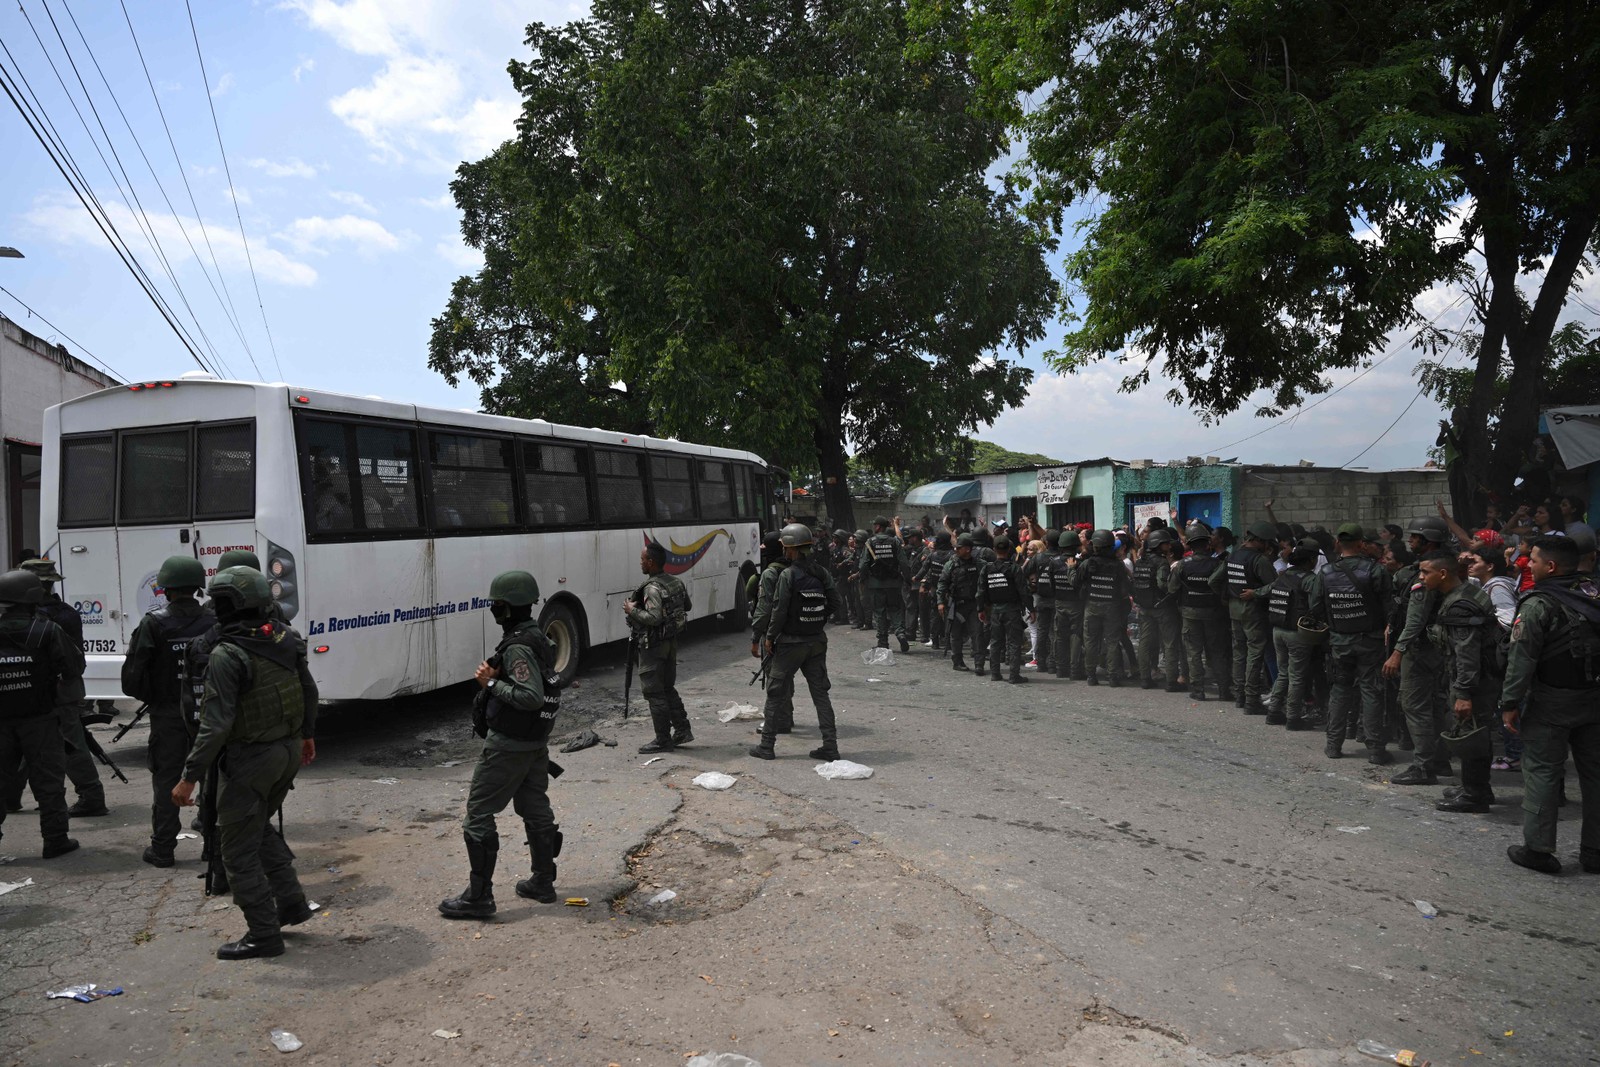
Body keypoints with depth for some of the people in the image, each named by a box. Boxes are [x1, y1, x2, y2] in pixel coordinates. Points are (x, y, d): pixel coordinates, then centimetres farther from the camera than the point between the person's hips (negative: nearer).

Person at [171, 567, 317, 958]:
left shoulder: (227, 656, -20)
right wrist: (307, 734, 27)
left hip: (250, 759, -8)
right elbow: (309, 691, 13)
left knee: (240, 851, 6)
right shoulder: (285, 638, 2)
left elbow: (216, 724, -23)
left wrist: (189, 777, -18)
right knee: (259, 827, 27)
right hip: (289, 749, 8)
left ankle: (264, 935, 11)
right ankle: (291, 902, 27)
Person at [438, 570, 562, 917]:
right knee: (535, 809, 17)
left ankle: (478, 897, 2)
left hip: (508, 744, -10)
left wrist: (491, 683, -19)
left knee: (478, 814, -1)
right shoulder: (538, 638, 9)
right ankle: (543, 882, 28)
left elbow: (531, 697, -29)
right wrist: (496, 676, 5)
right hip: (536, 743, 10)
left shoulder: (518, 647, -22)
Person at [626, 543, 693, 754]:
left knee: (654, 692, 0)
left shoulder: (653, 588, -21)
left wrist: (632, 611, -17)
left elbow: (653, 617, -30)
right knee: (668, 688, 19)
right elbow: (688, 606, 18)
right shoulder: (675, 582, 6)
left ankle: (663, 740, 5)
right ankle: (682, 730, 21)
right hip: (671, 642, 9)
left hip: (654, 645, -9)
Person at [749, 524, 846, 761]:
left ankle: (767, 745, 11)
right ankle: (830, 745, 10)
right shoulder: (822, 573, 1)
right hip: (817, 641, 5)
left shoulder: (788, 576, -15)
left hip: (791, 642, -5)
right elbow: (838, 604, 2)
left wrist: (769, 637, -4)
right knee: (820, 692, 11)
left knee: (776, 692, 6)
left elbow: (779, 610, -16)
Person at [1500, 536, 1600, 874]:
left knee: (1541, 771, 1)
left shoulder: (1539, 604, -14)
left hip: (1551, 700, -6)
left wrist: (1510, 703, -11)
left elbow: (1522, 657, -17)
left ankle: (1538, 849, 4)